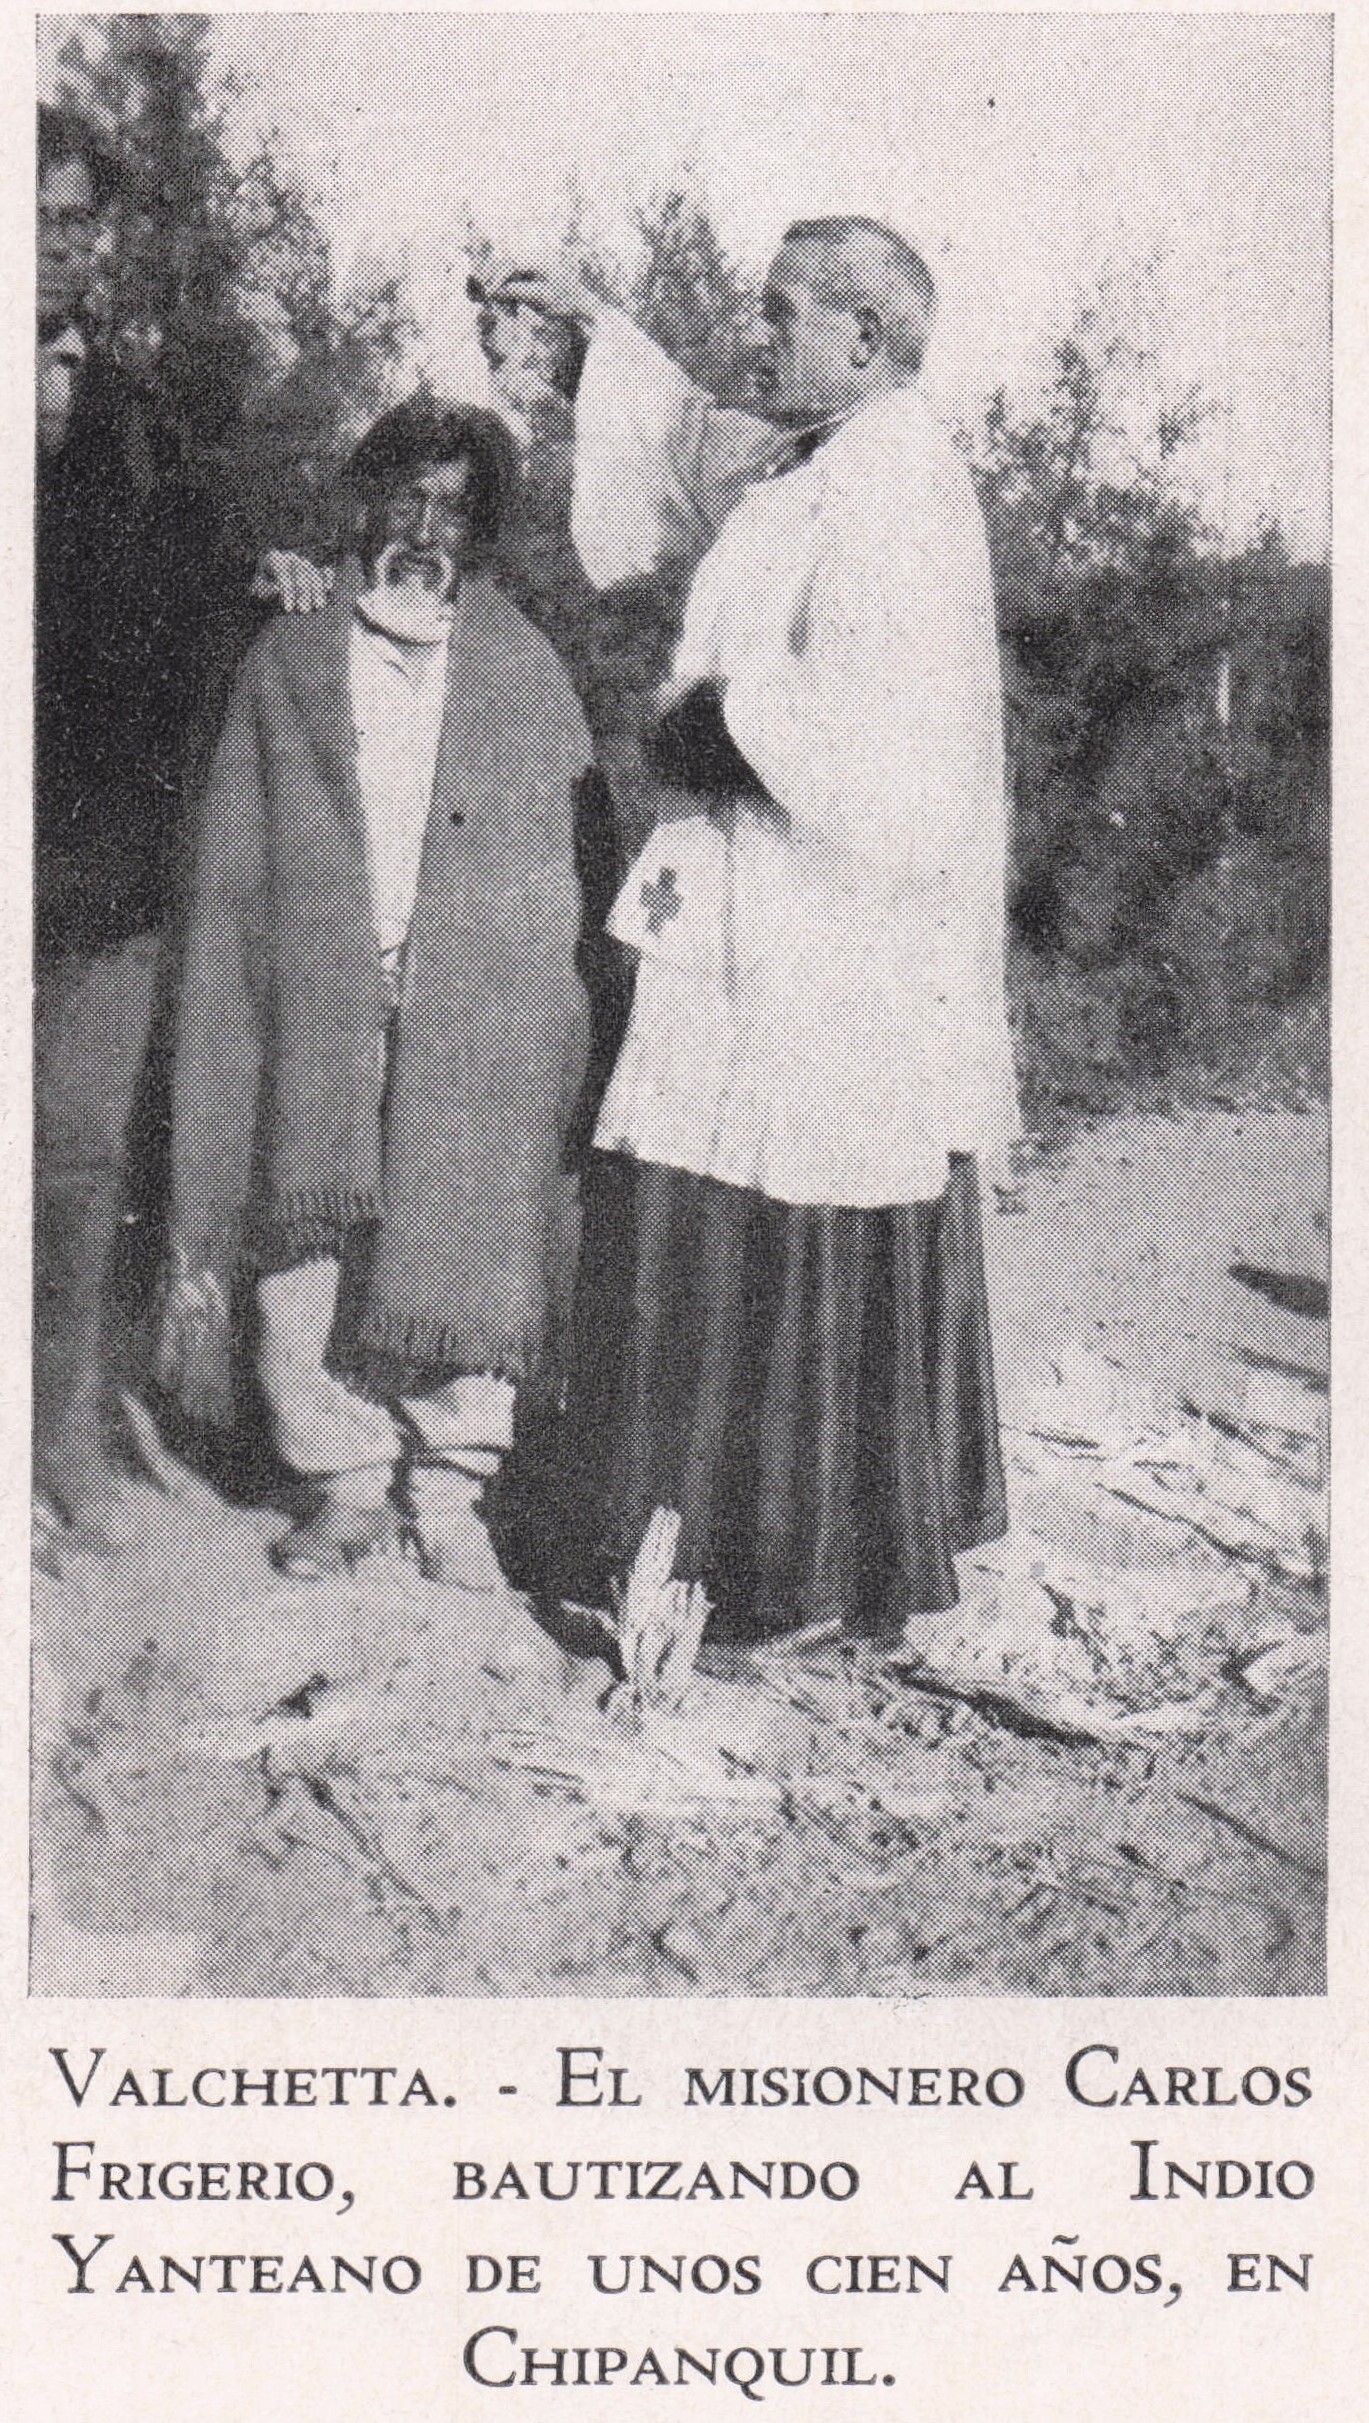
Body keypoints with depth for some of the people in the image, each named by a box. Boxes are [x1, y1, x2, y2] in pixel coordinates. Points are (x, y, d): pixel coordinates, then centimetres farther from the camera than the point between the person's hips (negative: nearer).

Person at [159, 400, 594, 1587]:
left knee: (467, 1248, 1)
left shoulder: (526, 673, 10)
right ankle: (349, 1480, 20)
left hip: (477, 1018, 0)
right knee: (308, 1257, 1)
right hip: (318, 1013, 1)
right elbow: (234, 875, 8)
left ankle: (449, 1486, 19)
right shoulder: (288, 664, 10)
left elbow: (563, 854, 8)